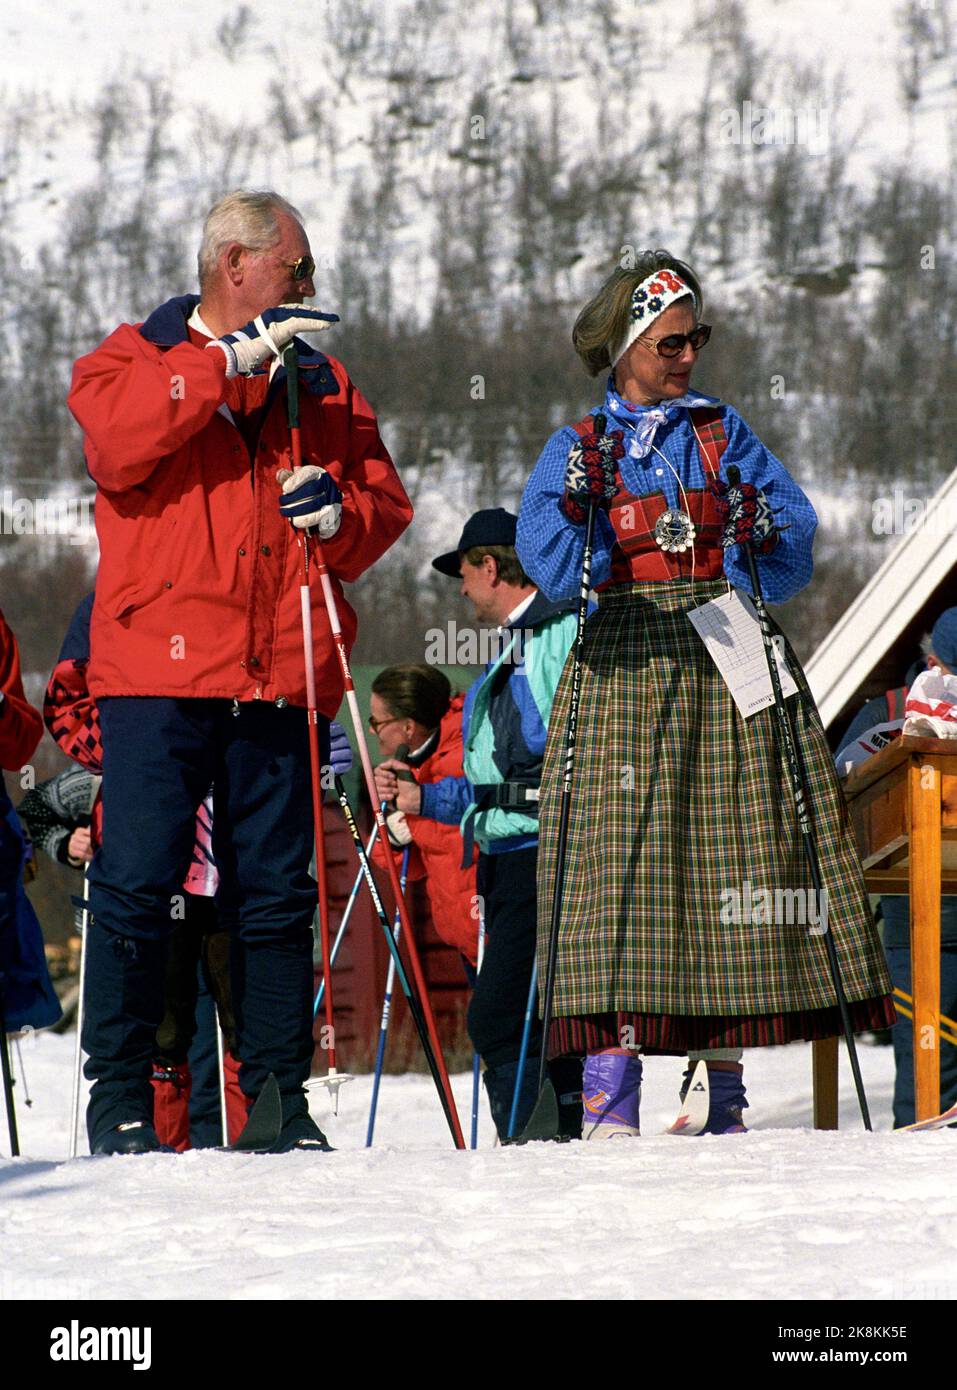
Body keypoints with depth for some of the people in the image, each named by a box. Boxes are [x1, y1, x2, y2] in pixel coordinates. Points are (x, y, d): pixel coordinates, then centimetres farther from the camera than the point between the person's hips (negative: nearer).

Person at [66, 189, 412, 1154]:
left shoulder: (319, 382, 19)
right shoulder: (136, 358, 8)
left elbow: (387, 505, 17)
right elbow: (117, 443, -15)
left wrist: (342, 512, -6)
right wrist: (227, 361, -17)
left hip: (279, 677, 3)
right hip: (158, 669, -3)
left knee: (276, 892, 3)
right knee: (136, 883, -7)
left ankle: (279, 1093, 9)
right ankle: (119, 1093, 1)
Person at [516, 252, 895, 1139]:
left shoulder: (725, 435, 17)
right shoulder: (575, 449, 11)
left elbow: (797, 541, 7)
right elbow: (554, 573, -3)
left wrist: (761, 535, -13)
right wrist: (578, 498, -19)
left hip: (730, 662, 2)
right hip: (626, 661, -2)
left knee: (733, 851, -4)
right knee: (620, 850, -14)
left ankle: (724, 1077, 1)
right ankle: (610, 1077, -20)